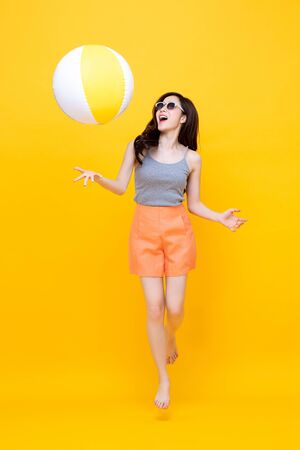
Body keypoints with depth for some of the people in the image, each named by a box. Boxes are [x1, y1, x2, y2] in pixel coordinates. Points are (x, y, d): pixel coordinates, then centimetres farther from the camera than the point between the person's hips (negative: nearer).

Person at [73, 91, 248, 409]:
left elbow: (194, 205, 8)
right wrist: (98, 178, -20)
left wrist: (221, 218, -8)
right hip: (145, 230, 0)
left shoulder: (191, 159, 2)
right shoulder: (138, 146, 0)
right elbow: (120, 187, -1)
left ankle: (170, 337, 40)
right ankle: (163, 380, 17)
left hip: (178, 231, 1)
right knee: (154, 308, 0)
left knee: (174, 308, 0)